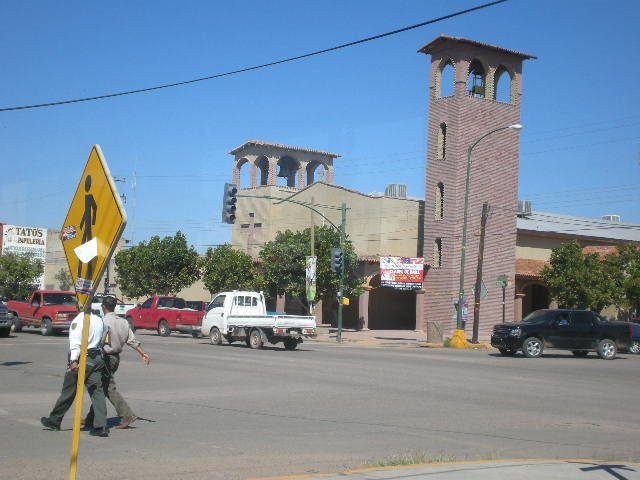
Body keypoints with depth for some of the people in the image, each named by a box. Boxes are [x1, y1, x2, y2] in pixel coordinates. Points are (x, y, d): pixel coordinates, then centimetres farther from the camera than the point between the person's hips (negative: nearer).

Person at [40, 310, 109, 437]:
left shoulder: (78, 320, -10)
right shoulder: (99, 320, 10)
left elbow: (76, 342, -19)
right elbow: (101, 341, 9)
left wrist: (74, 360, -25)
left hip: (81, 359, -5)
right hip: (97, 359, 5)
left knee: (68, 392, 8)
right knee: (97, 392, 2)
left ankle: (54, 421, 26)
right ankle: (101, 427, -5)